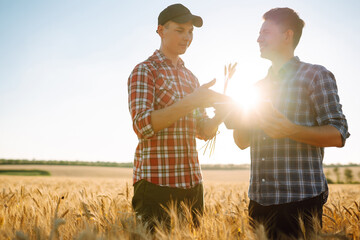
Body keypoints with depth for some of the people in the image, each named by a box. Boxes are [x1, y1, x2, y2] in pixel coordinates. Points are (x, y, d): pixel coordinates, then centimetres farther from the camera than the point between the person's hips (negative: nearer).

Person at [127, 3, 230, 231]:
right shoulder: (144, 71, -3)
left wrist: (222, 113, -4)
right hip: (156, 183, -6)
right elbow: (142, 125, -17)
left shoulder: (190, 77, 17)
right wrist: (190, 102, -23)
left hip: (192, 183, 7)